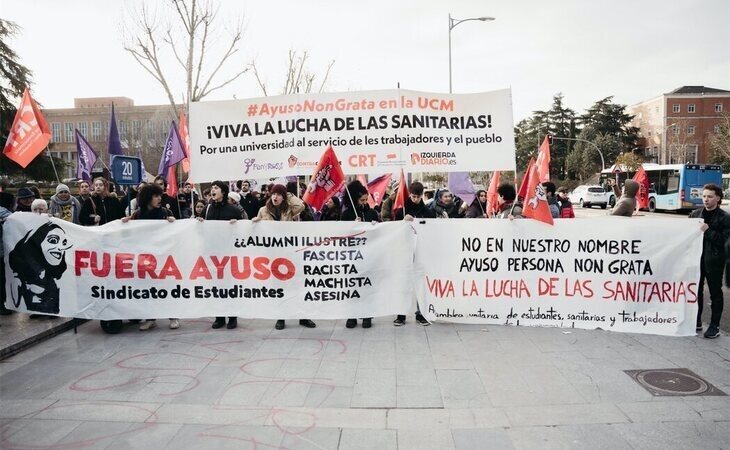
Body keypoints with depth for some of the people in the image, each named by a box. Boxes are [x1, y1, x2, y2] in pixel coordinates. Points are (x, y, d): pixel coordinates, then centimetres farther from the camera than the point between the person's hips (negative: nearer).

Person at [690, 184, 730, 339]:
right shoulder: (695, 214, 6)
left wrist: (708, 231, -20)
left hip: (714, 260, -4)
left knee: (715, 293, 6)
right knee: (696, 291, 11)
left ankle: (714, 326, 15)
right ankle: (696, 321, 24)